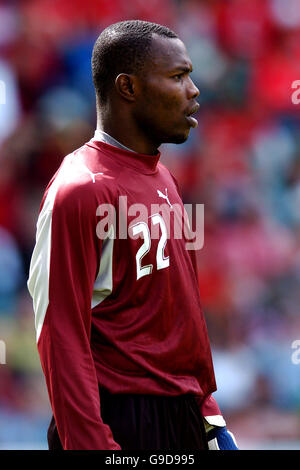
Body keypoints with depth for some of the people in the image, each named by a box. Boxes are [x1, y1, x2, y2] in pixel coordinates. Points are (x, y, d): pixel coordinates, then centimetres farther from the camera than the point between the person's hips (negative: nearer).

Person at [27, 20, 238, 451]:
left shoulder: (162, 178, 14)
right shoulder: (80, 190, -15)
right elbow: (60, 336, -18)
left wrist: (209, 411, 16)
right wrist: (92, 446, -22)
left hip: (183, 415, 8)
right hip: (122, 423, -8)